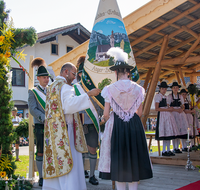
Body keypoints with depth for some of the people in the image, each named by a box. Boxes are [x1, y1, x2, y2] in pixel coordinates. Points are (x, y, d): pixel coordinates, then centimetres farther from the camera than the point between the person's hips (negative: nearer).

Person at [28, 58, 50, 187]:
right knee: (41, 152, 2)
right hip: (40, 126, -3)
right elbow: (33, 109, -9)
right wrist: (45, 119, -20)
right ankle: (42, 177, 12)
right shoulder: (33, 92, 2)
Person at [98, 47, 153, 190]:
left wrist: (107, 119, 15)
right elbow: (140, 113, 5)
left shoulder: (110, 89, -6)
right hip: (135, 126, 2)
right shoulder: (138, 89, 0)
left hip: (116, 126, -2)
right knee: (133, 157, 11)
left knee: (118, 158, 7)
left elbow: (106, 114, -7)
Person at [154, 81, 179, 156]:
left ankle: (168, 150, 13)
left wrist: (170, 109, 4)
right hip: (162, 115, -9)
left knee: (169, 133, 7)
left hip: (167, 115, 9)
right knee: (165, 133, -10)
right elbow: (157, 108, -14)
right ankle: (164, 151, -4)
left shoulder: (164, 96, 18)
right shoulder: (158, 96, -7)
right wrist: (167, 109, -13)